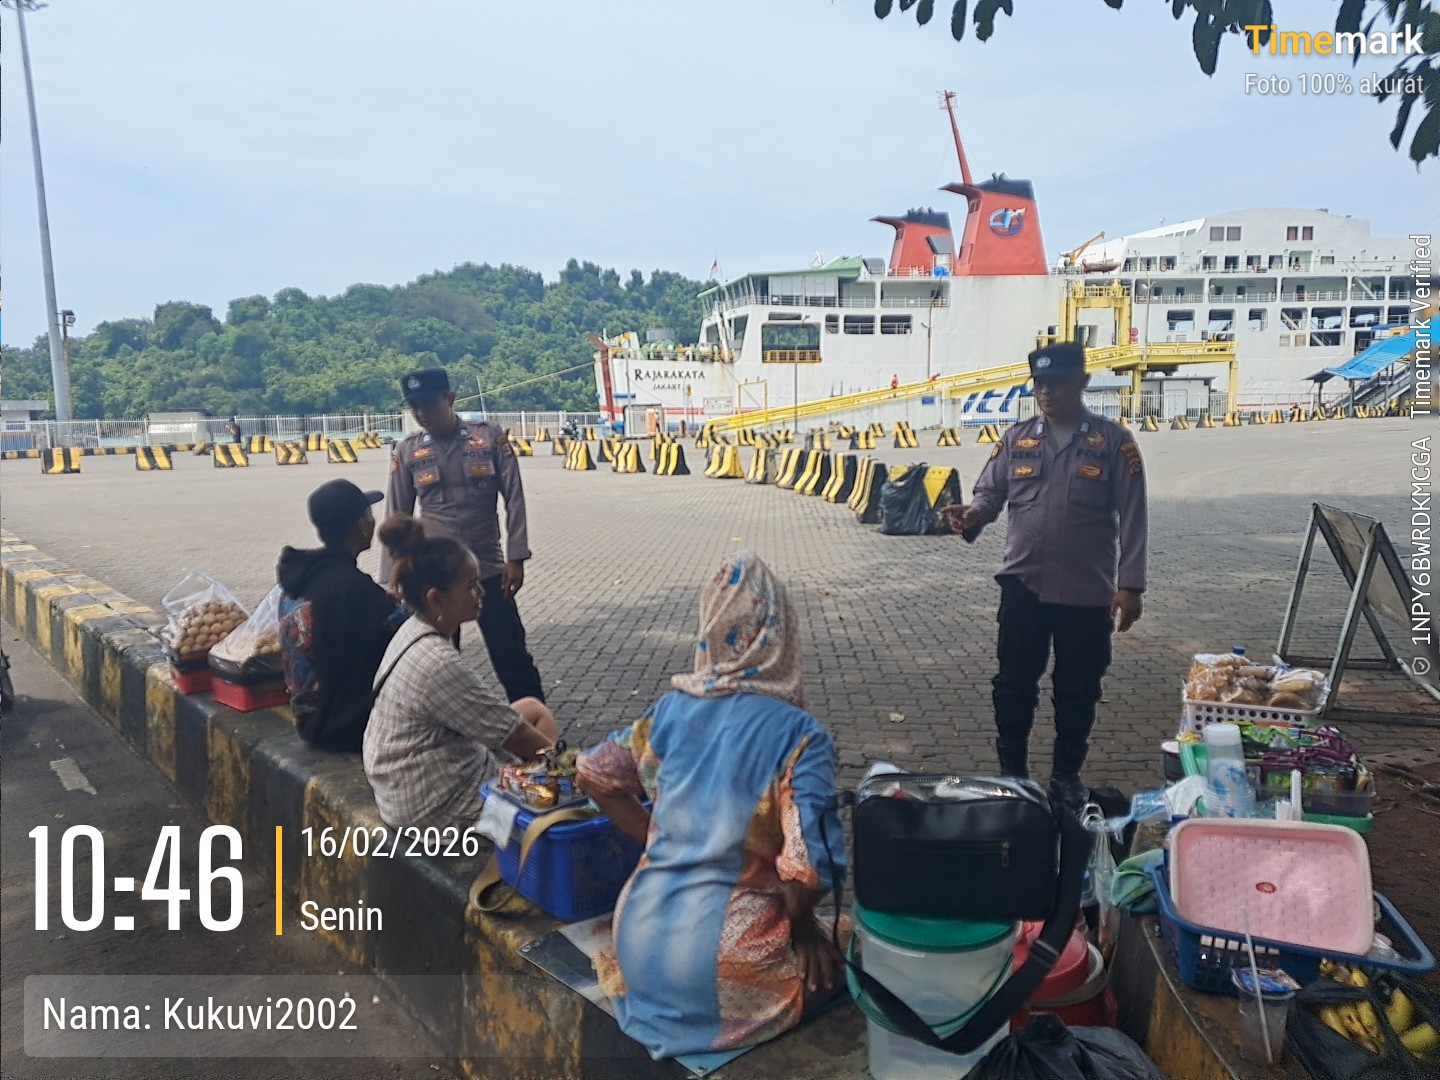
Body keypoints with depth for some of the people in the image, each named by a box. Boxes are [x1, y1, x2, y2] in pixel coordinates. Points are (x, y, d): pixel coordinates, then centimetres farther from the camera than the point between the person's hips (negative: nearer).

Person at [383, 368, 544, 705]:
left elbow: (514, 499, -3)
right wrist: (391, 578, 2)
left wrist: (515, 558, -9)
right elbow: (397, 517, 5)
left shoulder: (490, 438, -3)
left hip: (488, 568, -1)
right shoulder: (407, 451, 1)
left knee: (513, 658, 4)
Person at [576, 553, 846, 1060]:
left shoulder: (674, 708, 1)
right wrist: (802, 927, 0)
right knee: (829, 951, 25)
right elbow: (806, 866, -20)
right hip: (724, 967, -5)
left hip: (642, 945, 5)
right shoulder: (800, 734, -14)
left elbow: (595, 773, 9)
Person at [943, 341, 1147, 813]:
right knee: (1013, 684, 8)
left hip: (1087, 592, -1)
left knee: (1077, 689, 10)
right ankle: (1012, 771, 24)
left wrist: (1129, 585, -9)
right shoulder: (1017, 438, 4)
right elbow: (990, 490, 6)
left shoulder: (1114, 442, -3)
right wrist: (974, 514, -19)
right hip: (1023, 585, 2)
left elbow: (1132, 518, -4)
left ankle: (1066, 776, 28)